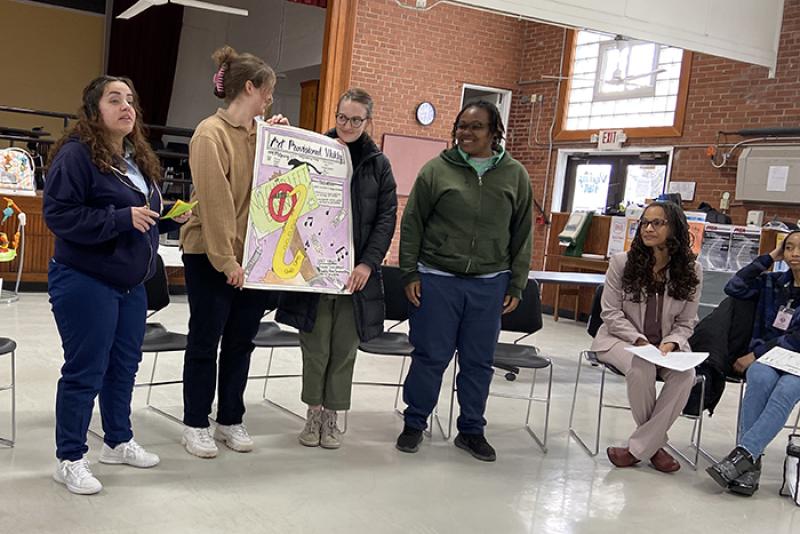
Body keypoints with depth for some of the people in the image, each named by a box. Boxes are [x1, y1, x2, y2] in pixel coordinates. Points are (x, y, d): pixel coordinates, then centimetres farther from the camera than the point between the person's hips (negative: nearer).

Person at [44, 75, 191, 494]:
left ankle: (118, 441, 34)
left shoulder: (138, 158, 12)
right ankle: (70, 459, 15)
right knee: (85, 371, 0)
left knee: (124, 365, 17)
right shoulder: (76, 154, -15)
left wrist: (172, 218, 4)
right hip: (85, 283, -8)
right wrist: (123, 218, -25)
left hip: (132, 284, 9)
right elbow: (58, 214, -22)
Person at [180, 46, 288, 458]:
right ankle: (196, 425, 19)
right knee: (205, 342, 5)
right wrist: (226, 259, -20)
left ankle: (231, 420, 25)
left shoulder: (259, 133, 8)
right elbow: (214, 201, -18)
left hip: (252, 256, 7)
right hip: (211, 258, -6)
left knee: (240, 342, 13)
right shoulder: (211, 133, -13)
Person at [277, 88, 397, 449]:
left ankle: (331, 415, 21)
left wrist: (369, 263, -10)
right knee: (315, 346, 5)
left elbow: (386, 219, 1)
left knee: (345, 348, 7)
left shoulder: (378, 164, 5)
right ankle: (314, 413, 21)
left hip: (357, 271, 1)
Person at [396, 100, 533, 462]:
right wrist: (410, 273, -2)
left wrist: (516, 285, 6)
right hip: (437, 279, -2)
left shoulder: (515, 175, 4)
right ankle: (414, 424, 22)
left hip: (489, 284, 2)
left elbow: (522, 234, 8)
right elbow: (412, 224, 3)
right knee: (431, 356, 4)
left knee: (479, 361, 9)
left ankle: (471, 430, 25)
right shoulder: (436, 170, -1)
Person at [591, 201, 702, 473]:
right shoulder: (621, 262, -7)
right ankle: (655, 442, -9)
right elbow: (610, 313, -5)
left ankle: (639, 447, -19)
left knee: (685, 374, -30)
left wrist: (670, 343, -18)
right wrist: (639, 341, -19)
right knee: (641, 368, -35)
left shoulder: (690, 271, -3)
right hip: (622, 338, -2)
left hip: (666, 344, 2)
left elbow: (686, 323, 3)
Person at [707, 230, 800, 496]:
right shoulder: (773, 283, 13)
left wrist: (755, 354, -15)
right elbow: (734, 288, -1)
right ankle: (750, 463, -37)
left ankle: (742, 455, -42)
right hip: (764, 358, 2)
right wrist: (768, 258, 4)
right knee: (762, 379, -33)